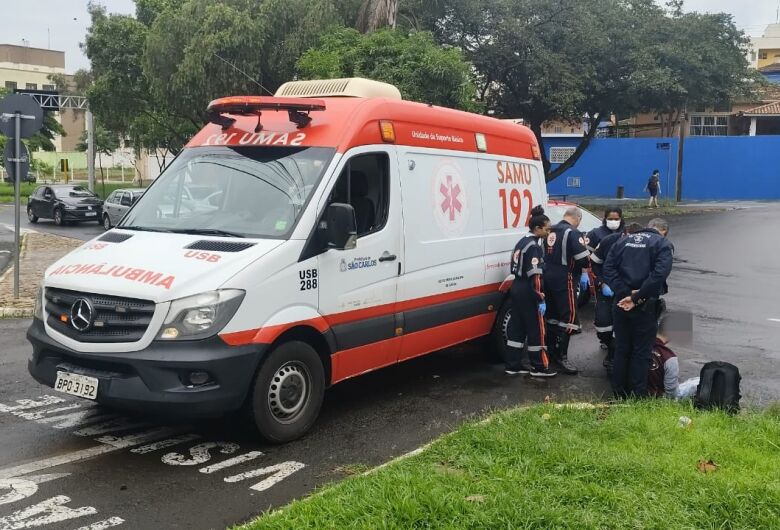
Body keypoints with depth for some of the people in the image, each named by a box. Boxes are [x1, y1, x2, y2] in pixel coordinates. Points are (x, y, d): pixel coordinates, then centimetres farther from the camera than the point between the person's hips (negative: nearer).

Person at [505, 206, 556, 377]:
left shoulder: (523, 242, 12)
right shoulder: (533, 246, -17)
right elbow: (535, 276, -23)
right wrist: (541, 299, -20)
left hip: (517, 289, 10)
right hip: (528, 293, -10)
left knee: (517, 327, 12)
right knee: (536, 329, 1)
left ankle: (513, 365, 16)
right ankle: (539, 367, 9)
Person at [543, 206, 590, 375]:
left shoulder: (551, 231, 11)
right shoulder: (573, 233, -13)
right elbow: (584, 259, -18)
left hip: (548, 278, 8)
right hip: (563, 280, -8)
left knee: (553, 314, 18)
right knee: (569, 317, -4)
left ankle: (551, 350, 28)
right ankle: (562, 358, -7)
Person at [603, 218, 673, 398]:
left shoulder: (623, 241, 12)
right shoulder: (662, 244, -2)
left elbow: (608, 268, -2)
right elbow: (659, 274, -20)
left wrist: (624, 293, -10)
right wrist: (636, 297, -17)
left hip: (621, 303, 4)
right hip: (645, 306, -4)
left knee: (621, 349, 14)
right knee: (641, 351, 5)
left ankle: (619, 393, 22)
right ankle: (637, 395, 10)